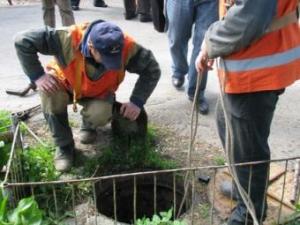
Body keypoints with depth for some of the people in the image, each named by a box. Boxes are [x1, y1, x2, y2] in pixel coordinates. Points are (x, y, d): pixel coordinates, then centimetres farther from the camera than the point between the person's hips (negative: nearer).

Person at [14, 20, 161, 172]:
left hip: (99, 93, 1)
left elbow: (152, 69, -19)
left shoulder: (126, 48, -34)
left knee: (100, 114, -31)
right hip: (65, 85, 0)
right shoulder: (68, 39, -39)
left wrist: (137, 102, -26)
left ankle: (88, 125, 11)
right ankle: (63, 146, -11)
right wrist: (37, 76, -35)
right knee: (49, 94, -33)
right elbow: (23, 41, -31)